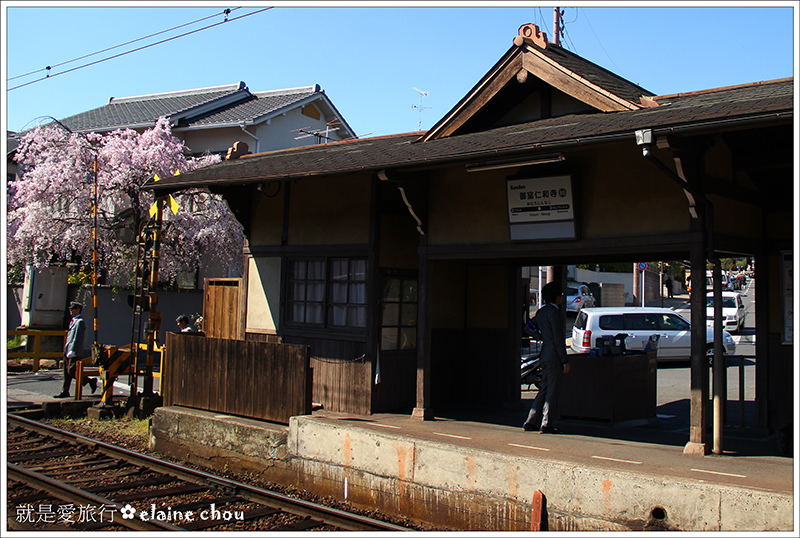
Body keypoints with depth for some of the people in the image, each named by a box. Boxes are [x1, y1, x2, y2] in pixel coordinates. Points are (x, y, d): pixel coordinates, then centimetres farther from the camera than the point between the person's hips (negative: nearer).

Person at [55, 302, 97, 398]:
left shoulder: (80, 322, -13)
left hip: (75, 353, -9)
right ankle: (64, 391, 12)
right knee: (67, 372, 9)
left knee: (72, 372, -9)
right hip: (68, 351, 9)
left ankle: (91, 381, 3)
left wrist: (72, 350, -24)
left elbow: (78, 338, -20)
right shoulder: (73, 321, 18)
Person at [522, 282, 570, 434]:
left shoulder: (541, 312, 12)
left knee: (544, 389, 14)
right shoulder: (554, 313, -14)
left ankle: (531, 422, 16)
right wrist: (565, 361, -15)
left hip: (545, 356, 9)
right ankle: (547, 424, 1)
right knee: (552, 391, -3)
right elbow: (558, 339, -16)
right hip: (554, 357, -9)